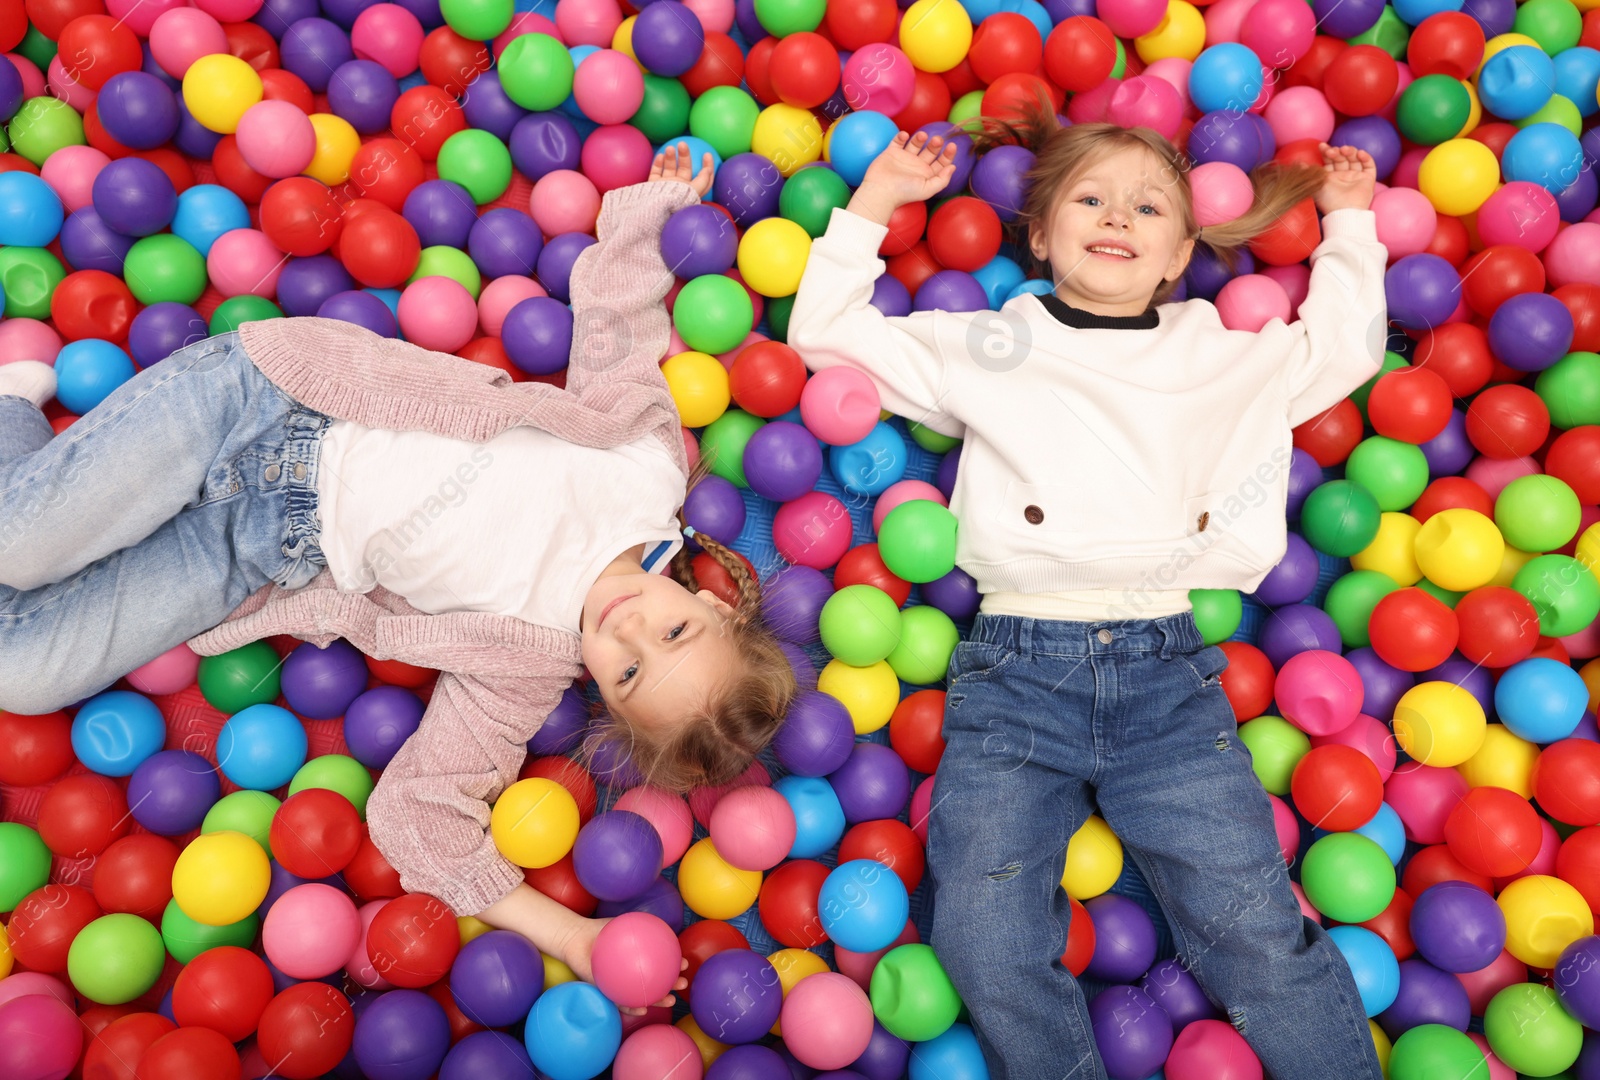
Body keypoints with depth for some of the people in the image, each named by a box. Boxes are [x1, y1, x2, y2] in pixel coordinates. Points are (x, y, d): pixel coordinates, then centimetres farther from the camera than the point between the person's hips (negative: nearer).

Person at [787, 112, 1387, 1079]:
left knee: (1256, 932, -8)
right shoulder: (979, 346, 14)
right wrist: (874, 203, 16)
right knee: (987, 941, -12)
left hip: (1169, 672, 1)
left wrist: (1348, 219, 37)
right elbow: (824, 332, 16)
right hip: (1017, 669, -1)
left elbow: (1350, 345, 32)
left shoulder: (1229, 358, 20)